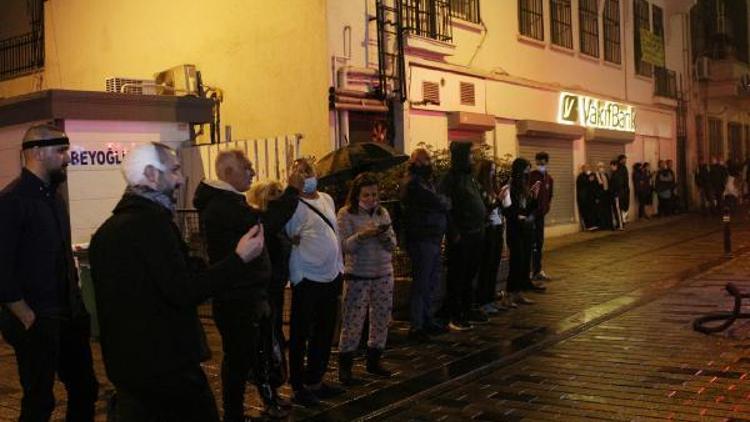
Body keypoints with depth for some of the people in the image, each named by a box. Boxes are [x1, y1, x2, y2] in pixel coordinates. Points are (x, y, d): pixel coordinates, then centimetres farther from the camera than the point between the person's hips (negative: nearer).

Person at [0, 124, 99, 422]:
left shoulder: (53, 195, 12)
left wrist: (75, 302, 9)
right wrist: (27, 317, -15)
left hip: (69, 316, 8)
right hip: (37, 322, -8)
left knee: (85, 389, 15)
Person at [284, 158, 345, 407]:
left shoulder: (327, 199, 11)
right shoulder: (295, 205, -11)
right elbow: (289, 241, -11)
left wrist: (339, 267, 15)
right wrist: (296, 277, -14)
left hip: (331, 275, 7)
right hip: (307, 279, -7)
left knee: (324, 334, 15)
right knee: (300, 336, 4)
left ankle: (315, 381, 29)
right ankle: (299, 388, 14)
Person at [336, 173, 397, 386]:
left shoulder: (383, 213, 8)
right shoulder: (346, 214, -5)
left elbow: (392, 245, 7)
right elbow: (344, 246, -10)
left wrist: (385, 235, -14)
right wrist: (362, 235, -24)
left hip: (383, 274, 5)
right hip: (357, 276, -5)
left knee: (382, 319, 9)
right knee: (352, 322, -3)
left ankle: (374, 360, 24)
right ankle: (344, 366, 8)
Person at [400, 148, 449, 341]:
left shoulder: (425, 182, 19)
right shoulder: (413, 183, -15)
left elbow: (440, 205, 17)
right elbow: (438, 202, -19)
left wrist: (442, 202, -3)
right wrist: (446, 201, 0)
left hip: (433, 238, 10)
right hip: (422, 240, -10)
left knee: (431, 282, 16)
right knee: (422, 283, -5)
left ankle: (427, 320, 27)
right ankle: (416, 326, 3)